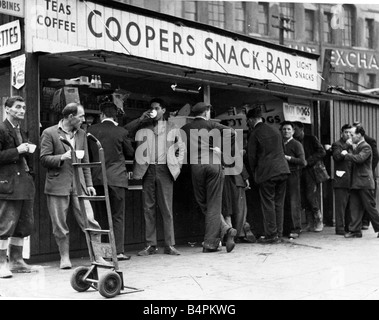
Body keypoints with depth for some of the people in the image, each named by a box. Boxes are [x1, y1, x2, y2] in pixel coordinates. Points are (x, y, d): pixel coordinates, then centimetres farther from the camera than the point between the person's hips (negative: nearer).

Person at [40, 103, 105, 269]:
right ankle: (65, 257, 17)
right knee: (60, 226, 3)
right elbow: (44, 159, -5)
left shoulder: (81, 134, 14)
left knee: (90, 222, -4)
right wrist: (62, 157, -20)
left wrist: (89, 184, 10)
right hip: (58, 185, -3)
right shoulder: (49, 133, -2)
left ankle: (98, 256, 2)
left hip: (78, 184, 4)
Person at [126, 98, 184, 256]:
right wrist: (140, 119, -2)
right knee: (148, 208, 2)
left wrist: (178, 165, 7)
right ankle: (150, 245, 8)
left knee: (167, 208, -2)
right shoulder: (142, 127, 11)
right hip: (148, 170, 1)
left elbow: (181, 148, 18)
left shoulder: (172, 128, 13)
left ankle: (170, 245, 2)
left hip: (165, 170, -1)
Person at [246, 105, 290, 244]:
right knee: (279, 203, 11)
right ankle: (278, 234, 16)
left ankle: (271, 235, 2)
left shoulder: (254, 134, -6)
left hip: (266, 172, -6)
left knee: (268, 204, 1)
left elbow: (252, 156, -4)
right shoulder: (275, 130, 13)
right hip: (282, 170, 6)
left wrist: (254, 172, 9)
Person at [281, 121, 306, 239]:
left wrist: (288, 158, -12)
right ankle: (286, 228, 9)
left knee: (294, 202, -7)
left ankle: (295, 229, -4)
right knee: (284, 203, 3)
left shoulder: (296, 144, 1)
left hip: (292, 175, -5)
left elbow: (302, 162, -8)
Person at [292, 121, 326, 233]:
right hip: (299, 172, 5)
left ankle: (319, 222, 1)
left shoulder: (311, 139, 1)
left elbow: (322, 152, -8)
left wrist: (307, 161, -14)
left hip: (311, 172, -5)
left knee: (311, 196, -11)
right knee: (304, 199, 1)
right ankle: (310, 223, 8)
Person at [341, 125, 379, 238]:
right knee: (354, 207, 5)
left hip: (364, 182, -9)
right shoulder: (357, 147, 18)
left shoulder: (366, 147, -10)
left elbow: (359, 158, -26)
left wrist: (346, 154, -15)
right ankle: (355, 231, 7)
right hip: (356, 183, 9)